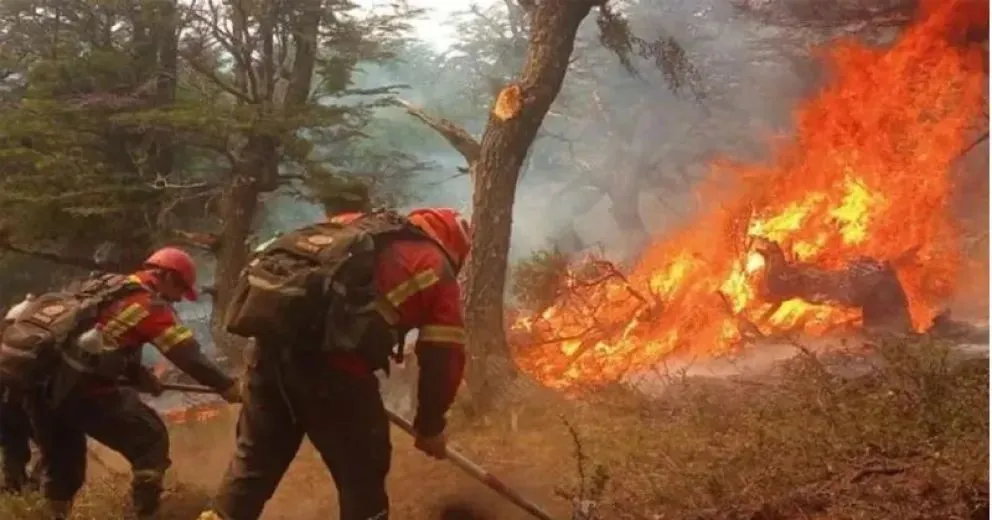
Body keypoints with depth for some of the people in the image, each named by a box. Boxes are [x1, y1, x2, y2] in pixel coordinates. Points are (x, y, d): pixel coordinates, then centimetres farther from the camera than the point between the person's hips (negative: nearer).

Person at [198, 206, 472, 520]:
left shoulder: (353, 222, 26)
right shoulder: (435, 271, 11)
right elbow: (444, 357, 9)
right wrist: (431, 426, 23)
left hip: (273, 340, 6)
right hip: (333, 360, -6)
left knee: (253, 459, 21)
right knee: (363, 475, 12)